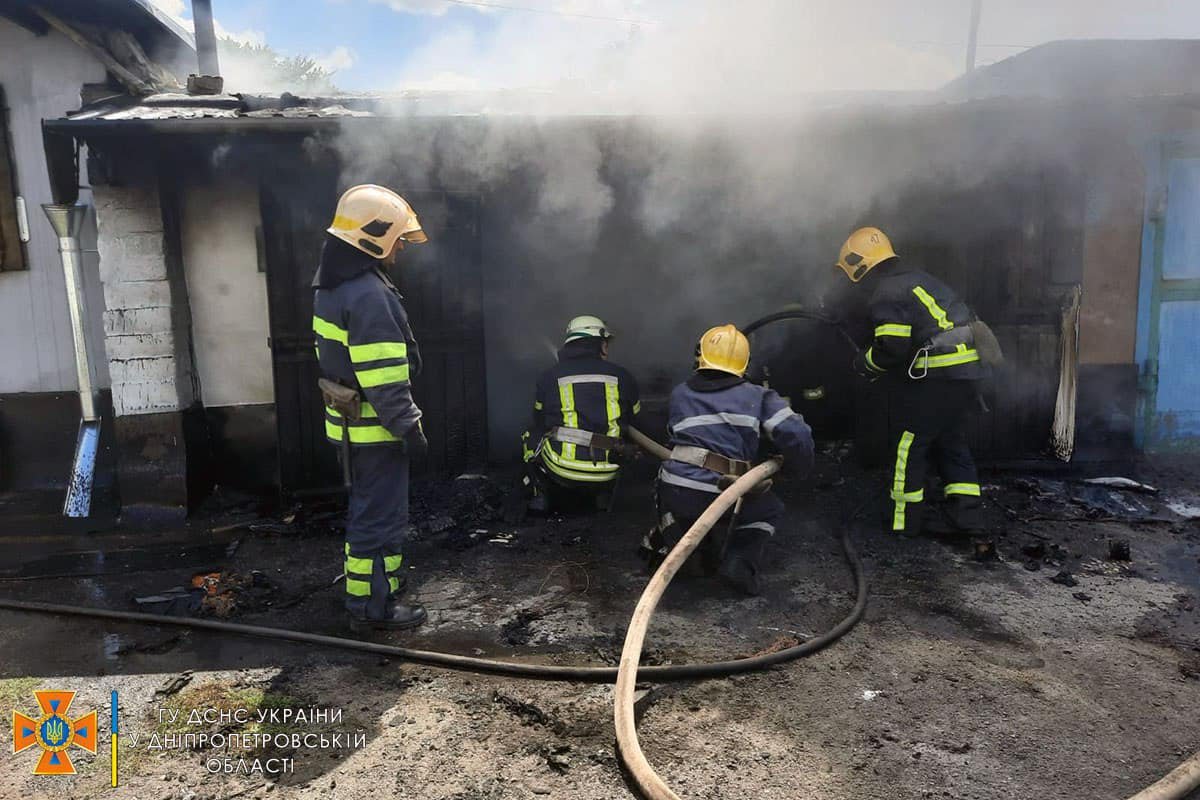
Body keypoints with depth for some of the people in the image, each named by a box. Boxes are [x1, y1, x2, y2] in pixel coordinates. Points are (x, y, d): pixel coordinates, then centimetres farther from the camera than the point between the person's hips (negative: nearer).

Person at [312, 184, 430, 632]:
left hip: (347, 423, 10)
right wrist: (408, 427, -19)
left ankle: (365, 578, 41)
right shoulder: (369, 296, -23)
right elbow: (384, 379, -26)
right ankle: (373, 605, 13)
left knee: (366, 506, 24)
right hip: (374, 430, -10)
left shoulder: (331, 284, 10)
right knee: (381, 515, 1)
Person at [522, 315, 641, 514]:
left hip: (561, 470, -1)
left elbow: (540, 422, 16)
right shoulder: (622, 376, 4)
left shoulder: (548, 377, 3)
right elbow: (633, 418, 17)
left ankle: (540, 494, 19)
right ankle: (602, 496, 22)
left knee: (532, 437, 26)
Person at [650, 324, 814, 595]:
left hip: (673, 491, 3)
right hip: (719, 496, -2)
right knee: (769, 509, 26)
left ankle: (670, 537, 20)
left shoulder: (679, 394, 17)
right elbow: (795, 433, -1)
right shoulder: (756, 396, 9)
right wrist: (801, 467, 17)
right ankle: (741, 562, 8)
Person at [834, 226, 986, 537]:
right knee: (951, 443, 18)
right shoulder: (918, 278, 20)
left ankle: (903, 519, 12)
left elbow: (892, 346, -19)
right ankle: (964, 514, 18)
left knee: (907, 447, 4)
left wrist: (866, 364, -1)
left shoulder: (887, 292, -11)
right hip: (966, 373, 9)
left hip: (933, 378, -9)